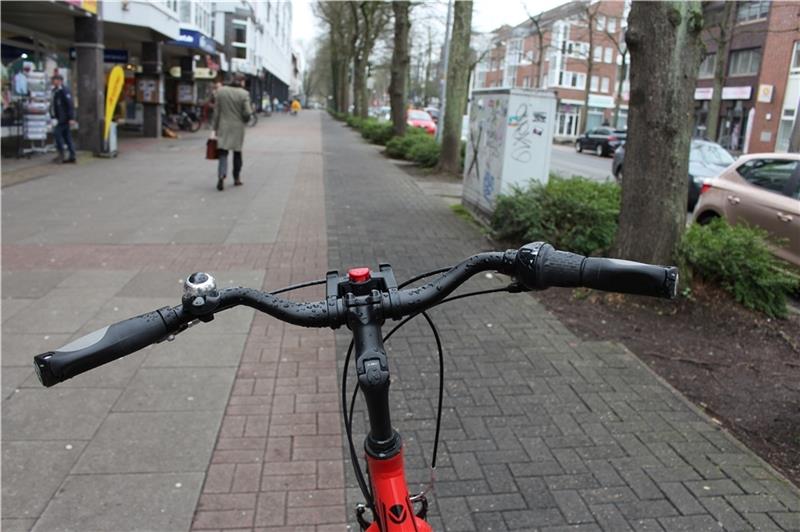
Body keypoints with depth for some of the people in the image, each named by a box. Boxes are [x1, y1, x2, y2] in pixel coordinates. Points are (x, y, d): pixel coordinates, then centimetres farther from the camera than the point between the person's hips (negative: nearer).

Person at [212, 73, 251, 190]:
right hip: (238, 127, -1)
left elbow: (216, 111, 3)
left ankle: (221, 176, -21)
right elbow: (247, 113, -12)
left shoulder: (220, 91, 1)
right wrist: (245, 120, 11)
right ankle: (237, 178, 23)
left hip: (223, 127, 1)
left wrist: (215, 128, 8)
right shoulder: (244, 94, -7)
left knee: (223, 153, 1)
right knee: (237, 152, 15)